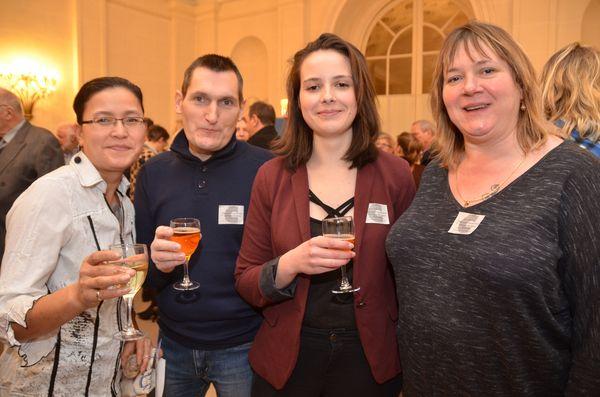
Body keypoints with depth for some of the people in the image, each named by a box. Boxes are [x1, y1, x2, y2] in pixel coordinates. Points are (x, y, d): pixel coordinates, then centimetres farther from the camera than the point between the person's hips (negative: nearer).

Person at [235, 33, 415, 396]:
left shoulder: (395, 174, -8)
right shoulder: (272, 176, -7)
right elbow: (245, 282, -5)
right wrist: (290, 264, -23)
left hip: (371, 358, 0)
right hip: (287, 357, 1)